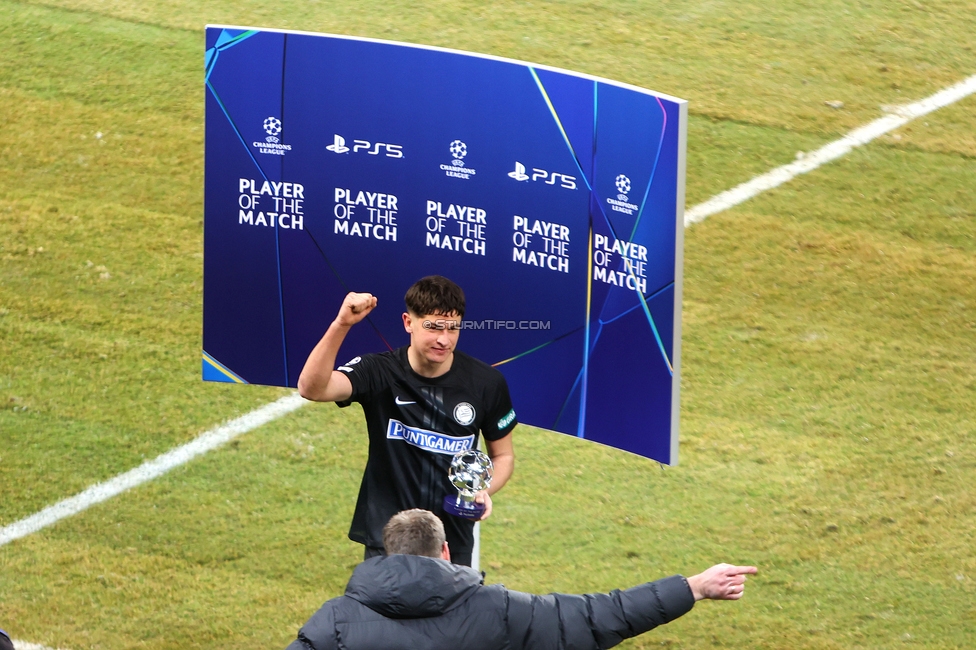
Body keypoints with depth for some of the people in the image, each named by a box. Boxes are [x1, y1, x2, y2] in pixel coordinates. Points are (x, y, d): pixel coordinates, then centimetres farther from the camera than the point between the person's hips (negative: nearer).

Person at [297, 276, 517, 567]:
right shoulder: (379, 372, -12)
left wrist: (484, 489, -13)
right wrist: (341, 325, -43)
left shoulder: (487, 382, -5)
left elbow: (503, 455, 9)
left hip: (454, 543, 2)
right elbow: (312, 388, -30)